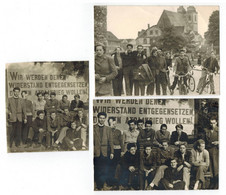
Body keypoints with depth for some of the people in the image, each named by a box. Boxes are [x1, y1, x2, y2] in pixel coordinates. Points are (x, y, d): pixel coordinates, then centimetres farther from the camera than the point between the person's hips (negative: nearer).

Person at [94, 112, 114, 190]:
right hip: (96, 152, -1)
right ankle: (98, 186, 13)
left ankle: (102, 185, 11)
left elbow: (111, 142, 11)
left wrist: (112, 152, 4)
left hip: (105, 152, 1)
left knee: (104, 170, 0)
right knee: (97, 170, 2)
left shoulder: (108, 129, 12)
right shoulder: (93, 128, 5)